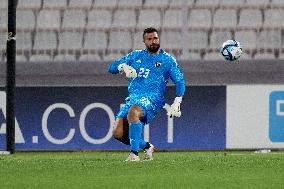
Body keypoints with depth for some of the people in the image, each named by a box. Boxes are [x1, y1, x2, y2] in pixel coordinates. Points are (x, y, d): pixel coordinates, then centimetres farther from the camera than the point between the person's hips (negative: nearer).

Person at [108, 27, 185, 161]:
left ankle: (134, 153, -35)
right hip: (132, 98, 5)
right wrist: (123, 67, -8)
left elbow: (179, 81, 7)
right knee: (118, 133, -14)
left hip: (152, 100, -5)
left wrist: (176, 103, -7)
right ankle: (146, 146, 12)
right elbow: (111, 67, 15)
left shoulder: (167, 60, 9)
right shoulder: (136, 56, 18)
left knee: (132, 112, -38)